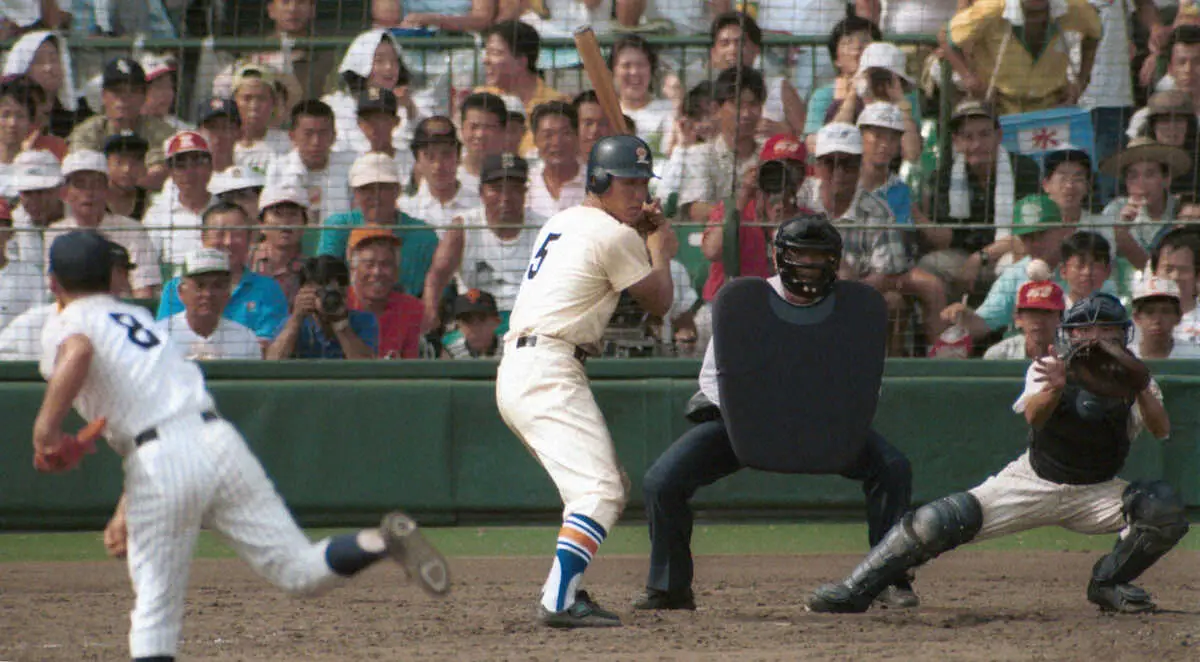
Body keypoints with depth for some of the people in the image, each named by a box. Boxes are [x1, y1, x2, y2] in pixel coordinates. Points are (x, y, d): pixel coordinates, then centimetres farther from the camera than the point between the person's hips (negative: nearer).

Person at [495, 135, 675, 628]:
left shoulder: (562, 223, 21)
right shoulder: (614, 235, -7)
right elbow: (658, 303, 3)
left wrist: (642, 237, 25)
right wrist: (660, 251, 20)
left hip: (518, 371, 10)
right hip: (548, 373, -10)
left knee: (608, 485, 19)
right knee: (600, 489, -20)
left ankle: (566, 591, 16)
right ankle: (559, 602, -34)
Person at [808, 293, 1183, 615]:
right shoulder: (1049, 371, -7)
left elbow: (1161, 431, -21)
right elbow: (1033, 416, -27)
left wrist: (1142, 392, -41)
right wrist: (1053, 389, -50)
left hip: (1096, 494, 1)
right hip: (1034, 481, -1)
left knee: (1164, 508, -25)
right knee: (937, 522, -20)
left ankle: (1108, 583, -2)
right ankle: (855, 590, -9)